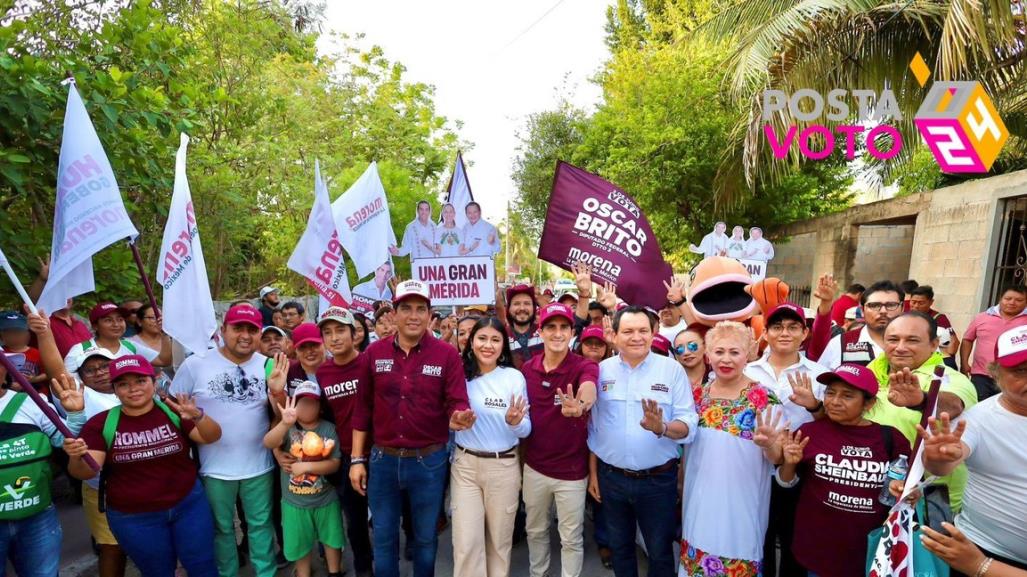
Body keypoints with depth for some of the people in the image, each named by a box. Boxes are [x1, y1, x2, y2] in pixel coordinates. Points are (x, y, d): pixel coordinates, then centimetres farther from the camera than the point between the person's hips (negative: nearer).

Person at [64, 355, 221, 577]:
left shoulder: (172, 409, -10)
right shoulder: (102, 423, -7)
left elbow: (212, 437, -15)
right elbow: (86, 472, -10)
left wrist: (198, 416, -35)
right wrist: (77, 457, -32)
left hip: (189, 504, 0)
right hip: (133, 518, 0)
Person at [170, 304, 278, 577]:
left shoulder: (268, 366, -3)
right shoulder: (195, 364, -8)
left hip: (259, 465, 1)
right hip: (215, 467, -1)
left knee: (261, 524, 16)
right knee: (221, 528, 19)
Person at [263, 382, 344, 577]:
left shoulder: (328, 429, -10)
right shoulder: (288, 429, -12)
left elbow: (334, 464, -14)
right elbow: (268, 443, -34)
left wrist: (306, 467, -25)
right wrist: (285, 423, -52)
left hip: (326, 499, 1)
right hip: (295, 502, -1)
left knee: (332, 539, 19)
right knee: (300, 544, 17)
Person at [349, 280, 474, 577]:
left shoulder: (447, 355, -9)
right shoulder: (374, 353, -2)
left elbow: (458, 403, -12)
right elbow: (363, 408, 2)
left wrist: (459, 418, -36)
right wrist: (357, 459, 3)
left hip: (429, 461, -1)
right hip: (382, 460, 2)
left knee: (425, 537, 18)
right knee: (384, 537, 17)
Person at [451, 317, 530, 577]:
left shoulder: (514, 377, -7)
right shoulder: (459, 374, -4)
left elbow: (526, 430, -5)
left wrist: (515, 422, -25)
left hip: (503, 466, 0)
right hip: (465, 464, 1)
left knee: (500, 539, 16)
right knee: (466, 542, 1)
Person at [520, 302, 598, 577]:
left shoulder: (585, 366, -19)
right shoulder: (527, 368, -5)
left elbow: (588, 390, -43)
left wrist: (579, 405, -65)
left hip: (571, 470, -4)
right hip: (534, 466, 4)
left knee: (571, 538, 14)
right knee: (535, 530, 24)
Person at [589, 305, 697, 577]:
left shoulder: (672, 369, -9)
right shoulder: (602, 370, -2)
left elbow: (688, 426, -11)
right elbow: (593, 427, 6)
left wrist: (662, 428, -31)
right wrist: (592, 471, 7)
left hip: (658, 480, -2)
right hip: (611, 477, 2)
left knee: (660, 552, 14)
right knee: (619, 547, 20)